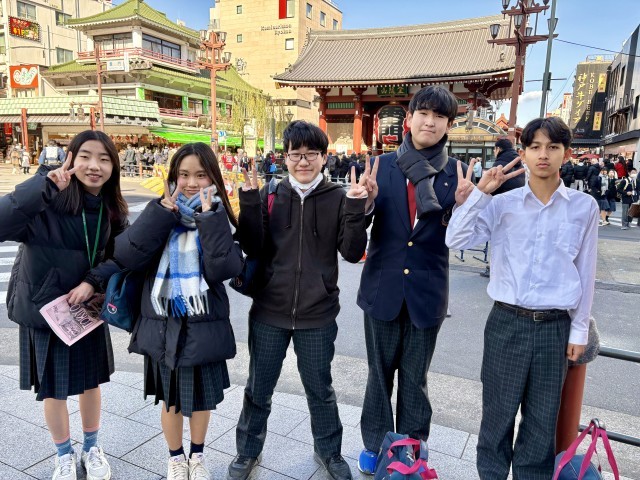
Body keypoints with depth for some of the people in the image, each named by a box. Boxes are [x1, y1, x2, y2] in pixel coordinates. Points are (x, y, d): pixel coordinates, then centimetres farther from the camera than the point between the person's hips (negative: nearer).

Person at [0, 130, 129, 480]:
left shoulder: (112, 209, -7)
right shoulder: (49, 201, -22)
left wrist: (93, 282, -18)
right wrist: (43, 187, -42)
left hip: (89, 307, 4)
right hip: (43, 308, -4)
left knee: (91, 380, 18)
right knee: (53, 387, 14)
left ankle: (92, 448, 43)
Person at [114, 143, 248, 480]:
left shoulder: (218, 217, -5)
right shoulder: (160, 212, -2)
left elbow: (225, 269, -22)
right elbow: (125, 256, -17)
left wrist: (209, 217, -22)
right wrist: (164, 212, -19)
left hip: (204, 327, -1)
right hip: (163, 326, 1)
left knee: (202, 397, 16)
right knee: (171, 400, 17)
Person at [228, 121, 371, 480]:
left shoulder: (338, 198, -4)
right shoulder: (269, 196, -2)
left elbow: (353, 252, -10)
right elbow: (253, 248, -7)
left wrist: (356, 206, -21)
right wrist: (249, 201, -17)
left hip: (318, 315, -1)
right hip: (269, 311, 1)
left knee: (320, 389, 18)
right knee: (258, 389, 17)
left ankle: (329, 451, 42)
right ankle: (248, 450, 41)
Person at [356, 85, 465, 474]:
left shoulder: (458, 173, -2)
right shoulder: (383, 166, 0)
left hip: (428, 290, 0)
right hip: (383, 286, 1)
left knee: (415, 378, 15)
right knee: (380, 372, 15)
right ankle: (375, 444, 36)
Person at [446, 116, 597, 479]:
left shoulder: (584, 207, 0)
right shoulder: (503, 204, -3)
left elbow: (586, 272, 5)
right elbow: (456, 241, -13)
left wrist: (579, 328, 7)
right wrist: (479, 193, -17)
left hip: (555, 326, 1)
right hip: (507, 322, -1)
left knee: (544, 417, 14)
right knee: (498, 410, 11)